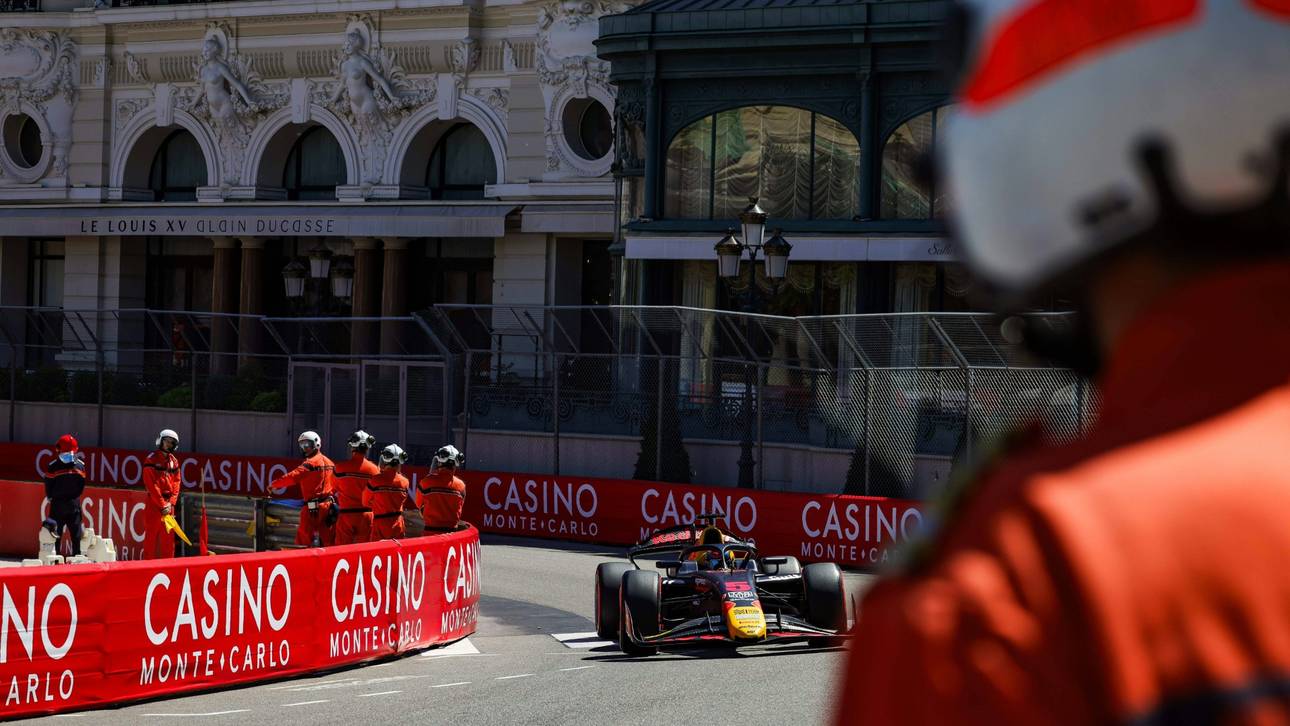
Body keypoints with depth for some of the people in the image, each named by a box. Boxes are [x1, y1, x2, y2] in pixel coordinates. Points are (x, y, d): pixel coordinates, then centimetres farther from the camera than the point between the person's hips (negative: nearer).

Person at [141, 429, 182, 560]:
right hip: (154, 502, -6)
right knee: (151, 535, -5)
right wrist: (162, 504, -14)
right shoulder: (152, 459, -6)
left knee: (168, 537, 8)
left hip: (169, 503, 6)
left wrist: (171, 503, -5)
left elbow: (176, 483, 9)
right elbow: (151, 485, -12)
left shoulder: (174, 461, 12)